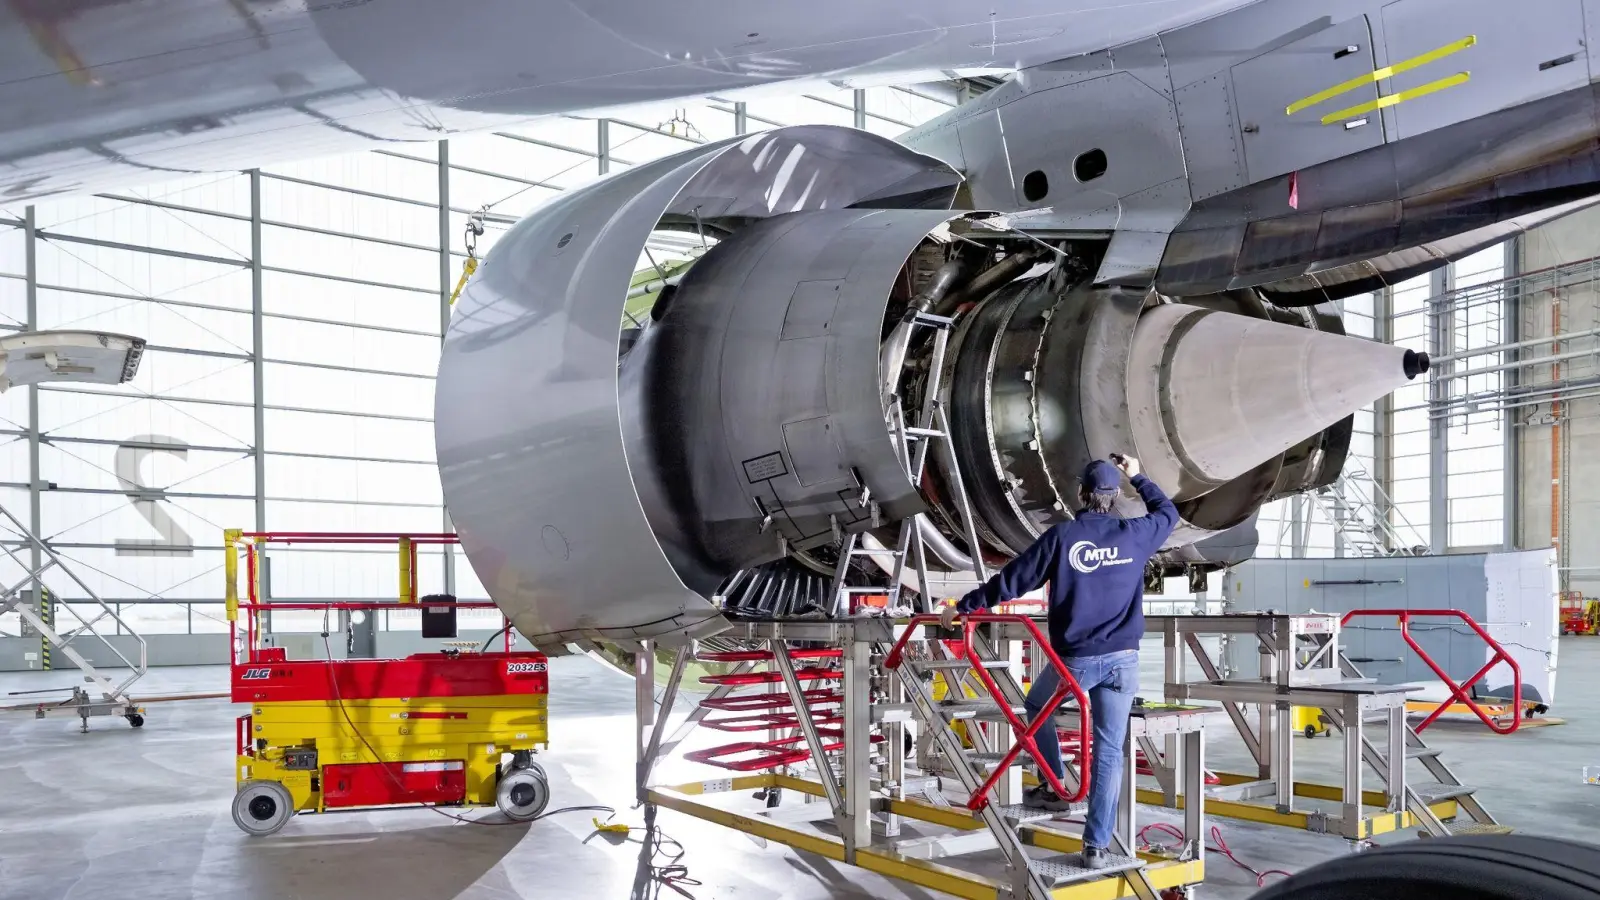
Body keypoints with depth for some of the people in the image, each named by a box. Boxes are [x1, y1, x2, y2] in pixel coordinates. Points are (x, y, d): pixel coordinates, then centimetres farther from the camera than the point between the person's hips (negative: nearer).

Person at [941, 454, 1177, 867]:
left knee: (1037, 708, 27)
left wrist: (964, 606, 8)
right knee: (1109, 749, 5)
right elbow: (1168, 512, 25)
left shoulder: (1062, 536, -7)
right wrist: (1137, 477, 36)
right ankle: (1097, 845, 5)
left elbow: (1011, 580, -2)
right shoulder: (1135, 534, 1)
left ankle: (1054, 787, 24)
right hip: (1122, 659, 2)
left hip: (1075, 658, -2)